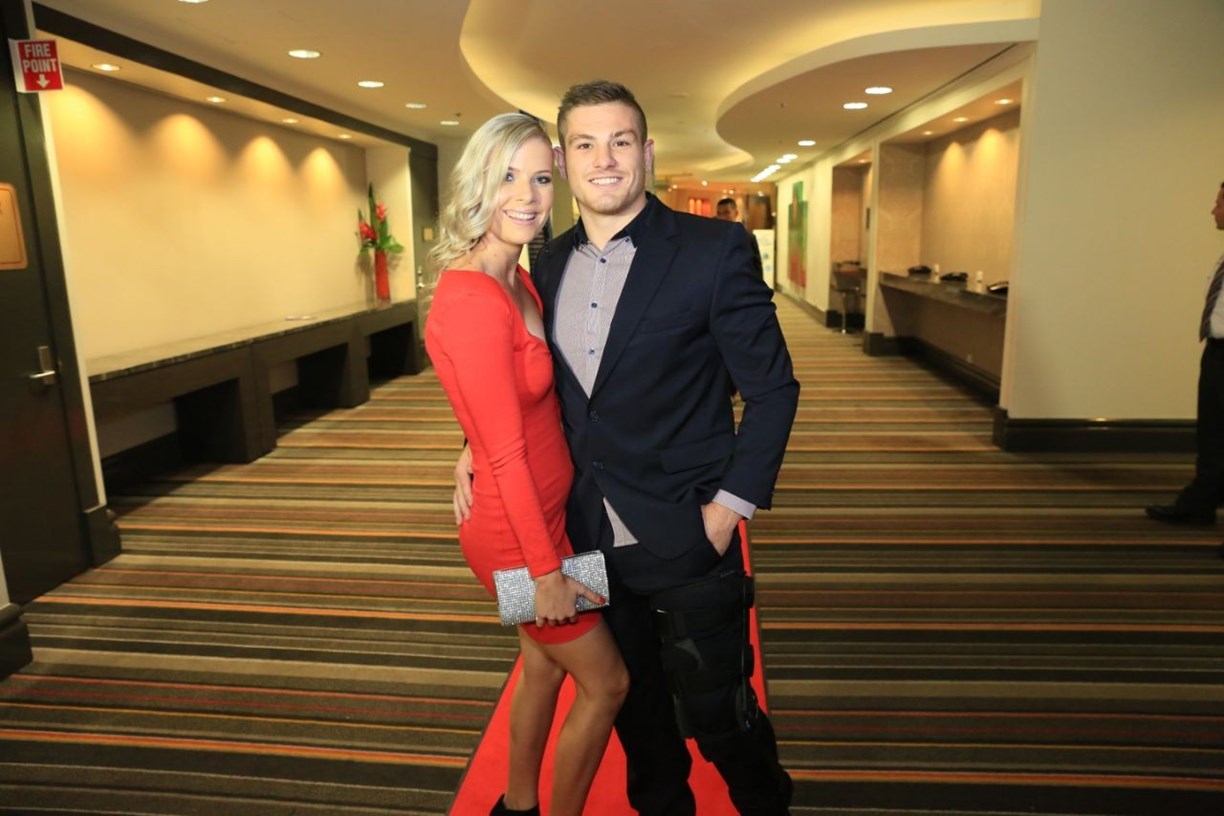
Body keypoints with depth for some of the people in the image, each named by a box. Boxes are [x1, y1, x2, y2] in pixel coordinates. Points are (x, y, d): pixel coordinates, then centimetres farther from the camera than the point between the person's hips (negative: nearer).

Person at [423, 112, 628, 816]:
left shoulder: (519, 281, 3)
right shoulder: (473, 299, -26)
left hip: (545, 514, 9)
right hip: (518, 532, -9)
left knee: (545, 665, 25)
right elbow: (506, 455, -23)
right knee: (606, 683, 10)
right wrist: (546, 569, -16)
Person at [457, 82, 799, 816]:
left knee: (717, 714, 10)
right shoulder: (550, 264, 4)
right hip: (591, 539, 5)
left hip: (686, 540, -5)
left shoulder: (715, 250, -12)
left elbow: (773, 388, -9)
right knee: (636, 713, 22)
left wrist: (730, 507, -14)